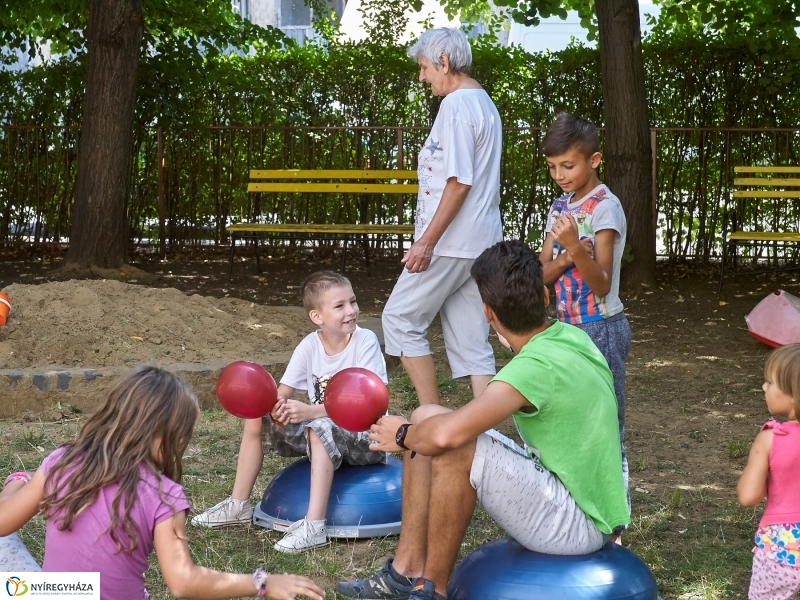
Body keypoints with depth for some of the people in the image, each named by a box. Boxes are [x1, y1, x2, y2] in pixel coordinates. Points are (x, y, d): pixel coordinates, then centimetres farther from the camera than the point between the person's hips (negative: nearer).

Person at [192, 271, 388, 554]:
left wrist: (311, 411, -33)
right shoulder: (310, 345, -3)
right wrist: (277, 408, -29)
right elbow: (282, 392, -3)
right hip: (319, 431, 6)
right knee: (257, 419, -2)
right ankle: (239, 505, 11)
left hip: (365, 436, -6)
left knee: (320, 428, -36)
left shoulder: (365, 341, -15)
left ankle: (314, 526, -39)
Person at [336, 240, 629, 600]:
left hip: (578, 522, -9)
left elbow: (447, 433, -38)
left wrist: (403, 436, -18)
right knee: (426, 419, 4)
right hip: (575, 491, 9)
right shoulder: (570, 336, -1)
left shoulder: (538, 366, -28)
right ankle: (407, 571, 8)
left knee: (453, 447, -27)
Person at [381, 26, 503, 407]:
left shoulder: (457, 104, -14)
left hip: (451, 243, -9)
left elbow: (459, 182, -20)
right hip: (480, 241, 9)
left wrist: (427, 240, -19)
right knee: (471, 339, 9)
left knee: (400, 319, 2)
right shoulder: (485, 103, 17)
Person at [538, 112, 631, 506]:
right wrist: (563, 258, -16)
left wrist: (576, 246, -34)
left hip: (600, 328, -8)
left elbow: (601, 285, -19)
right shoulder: (560, 207, 9)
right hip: (569, 327, 8)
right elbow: (542, 275, 5)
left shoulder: (604, 207, -14)